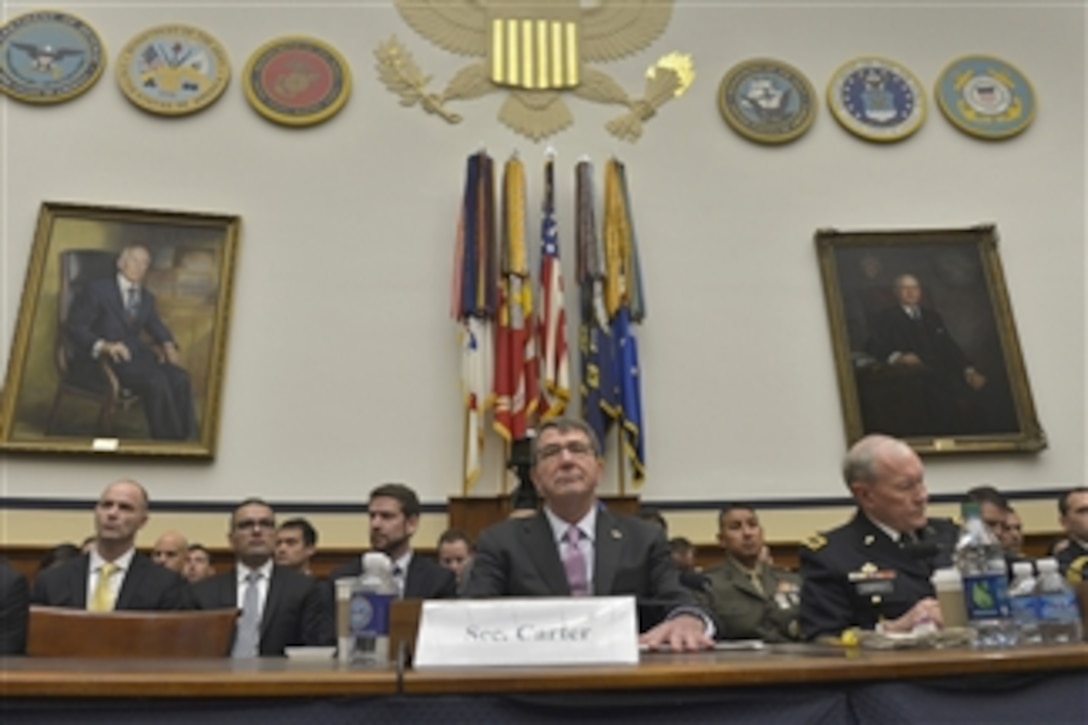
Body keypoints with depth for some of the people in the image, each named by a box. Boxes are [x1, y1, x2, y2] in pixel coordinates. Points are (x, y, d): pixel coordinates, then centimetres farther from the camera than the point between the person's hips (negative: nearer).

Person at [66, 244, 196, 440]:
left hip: (137, 354, 6)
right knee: (156, 381, -35)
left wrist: (168, 345, -1)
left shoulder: (146, 297, 22)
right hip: (103, 358, -5)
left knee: (179, 379, -27)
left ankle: (186, 437, -27)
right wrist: (103, 346, -24)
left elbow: (156, 327, 24)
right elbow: (75, 326, -4)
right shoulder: (98, 290, 3)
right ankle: (166, 438, -28)